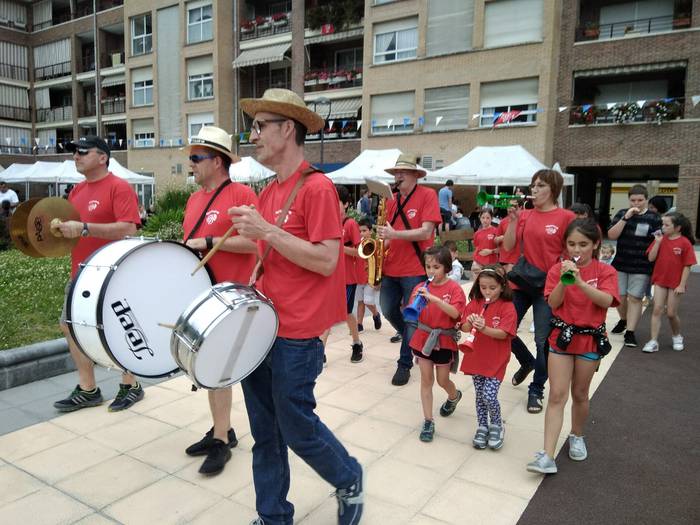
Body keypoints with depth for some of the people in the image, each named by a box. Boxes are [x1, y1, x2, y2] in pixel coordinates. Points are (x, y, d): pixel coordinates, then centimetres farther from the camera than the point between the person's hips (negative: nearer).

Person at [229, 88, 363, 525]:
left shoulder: (317, 188, -13)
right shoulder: (269, 191, 11)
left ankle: (350, 479, 35)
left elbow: (326, 261, -19)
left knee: (297, 428, 7)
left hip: (296, 336, -8)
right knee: (265, 434, 16)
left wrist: (266, 231, -21)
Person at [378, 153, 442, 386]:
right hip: (391, 268, 6)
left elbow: (426, 232, -17)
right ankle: (412, 339, 42)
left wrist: (395, 234, -25)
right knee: (388, 311, 15)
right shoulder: (391, 199, 8)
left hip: (415, 269, -6)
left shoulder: (427, 195, -8)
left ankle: (404, 363, 20)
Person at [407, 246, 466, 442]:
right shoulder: (421, 287, 0)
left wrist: (433, 298, -32)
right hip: (423, 338, 3)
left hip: (444, 341, -3)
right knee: (426, 380, 6)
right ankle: (428, 422, 15)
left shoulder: (454, 288, -10)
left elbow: (455, 313, -23)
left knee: (442, 380, 12)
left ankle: (454, 396, 47)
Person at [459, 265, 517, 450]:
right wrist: (469, 323, -23)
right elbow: (464, 329, -1)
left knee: (489, 395, -9)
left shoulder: (507, 307, -10)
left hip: (496, 360, -4)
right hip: (476, 357, 4)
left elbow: (503, 334, -18)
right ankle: (482, 427, 30)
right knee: (480, 395, 13)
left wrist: (484, 328, -33)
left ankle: (497, 425, 18)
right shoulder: (474, 304, 2)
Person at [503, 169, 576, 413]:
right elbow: (508, 246, -2)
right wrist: (513, 219, -11)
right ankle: (527, 362, 39)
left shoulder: (566, 217, -6)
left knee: (543, 341, 3)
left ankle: (536, 390, 21)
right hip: (521, 283, 4)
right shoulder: (524, 215, 5)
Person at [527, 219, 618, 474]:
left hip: (591, 339, 0)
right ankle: (547, 456, -4)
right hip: (562, 336, 0)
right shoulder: (557, 269, -3)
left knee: (579, 394, 13)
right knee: (557, 395, -3)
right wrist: (563, 279, -27)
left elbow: (607, 301, -20)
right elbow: (553, 303, -12)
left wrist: (580, 281, -31)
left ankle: (577, 436, 40)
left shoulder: (605, 271, -4)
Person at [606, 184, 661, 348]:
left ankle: (630, 332, 5)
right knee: (619, 297, 8)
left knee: (635, 298, -3)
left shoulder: (654, 218, 0)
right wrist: (626, 218, -15)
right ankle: (623, 320, 37)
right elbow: (611, 236, -6)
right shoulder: (622, 214, 4)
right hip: (620, 265, 2)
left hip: (642, 267, -2)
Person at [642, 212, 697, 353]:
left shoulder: (685, 243, -10)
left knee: (671, 313, 6)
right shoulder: (660, 239, 0)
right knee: (657, 309, -2)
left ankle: (677, 336, 33)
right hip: (660, 281, 3)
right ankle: (654, 341, 2)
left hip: (675, 283, -3)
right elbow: (651, 258, -5)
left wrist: (682, 285, -11)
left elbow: (687, 266, -9)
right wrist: (657, 242, -13)